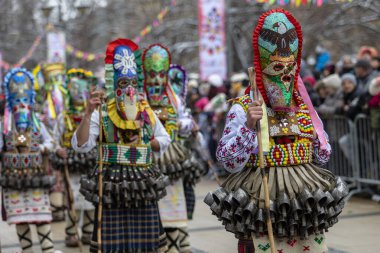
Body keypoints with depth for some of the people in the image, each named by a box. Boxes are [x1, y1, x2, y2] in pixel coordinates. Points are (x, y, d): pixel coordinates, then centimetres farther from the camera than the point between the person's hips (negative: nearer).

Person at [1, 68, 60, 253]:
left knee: (42, 214, -2)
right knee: (19, 216, 5)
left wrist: (44, 147, -8)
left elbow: (50, 142, 12)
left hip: (36, 177, 0)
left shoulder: (38, 125, 7)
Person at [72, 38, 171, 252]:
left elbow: (165, 140, 20)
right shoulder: (102, 114, -5)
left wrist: (147, 143, -1)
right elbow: (81, 145, -13)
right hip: (113, 184, -4)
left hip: (143, 184, 4)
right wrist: (88, 113, -22)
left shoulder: (147, 112, 9)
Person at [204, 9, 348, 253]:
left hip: (304, 202, 5)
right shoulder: (243, 109, -5)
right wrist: (248, 126, -22)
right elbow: (230, 162, -12)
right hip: (261, 202, -5)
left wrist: (318, 141, 0)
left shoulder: (304, 107, 10)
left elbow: (322, 158, 19)